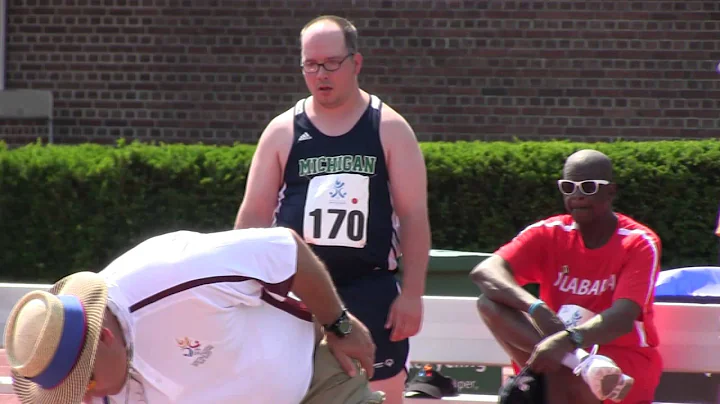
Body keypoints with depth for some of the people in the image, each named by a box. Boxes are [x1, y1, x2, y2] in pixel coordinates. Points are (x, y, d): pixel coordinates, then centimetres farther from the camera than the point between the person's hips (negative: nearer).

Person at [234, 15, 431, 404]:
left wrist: (412, 293, -8)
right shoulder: (283, 131, 5)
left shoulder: (389, 129, 1)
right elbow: (254, 215, 7)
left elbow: (414, 216, -1)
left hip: (371, 292, -1)